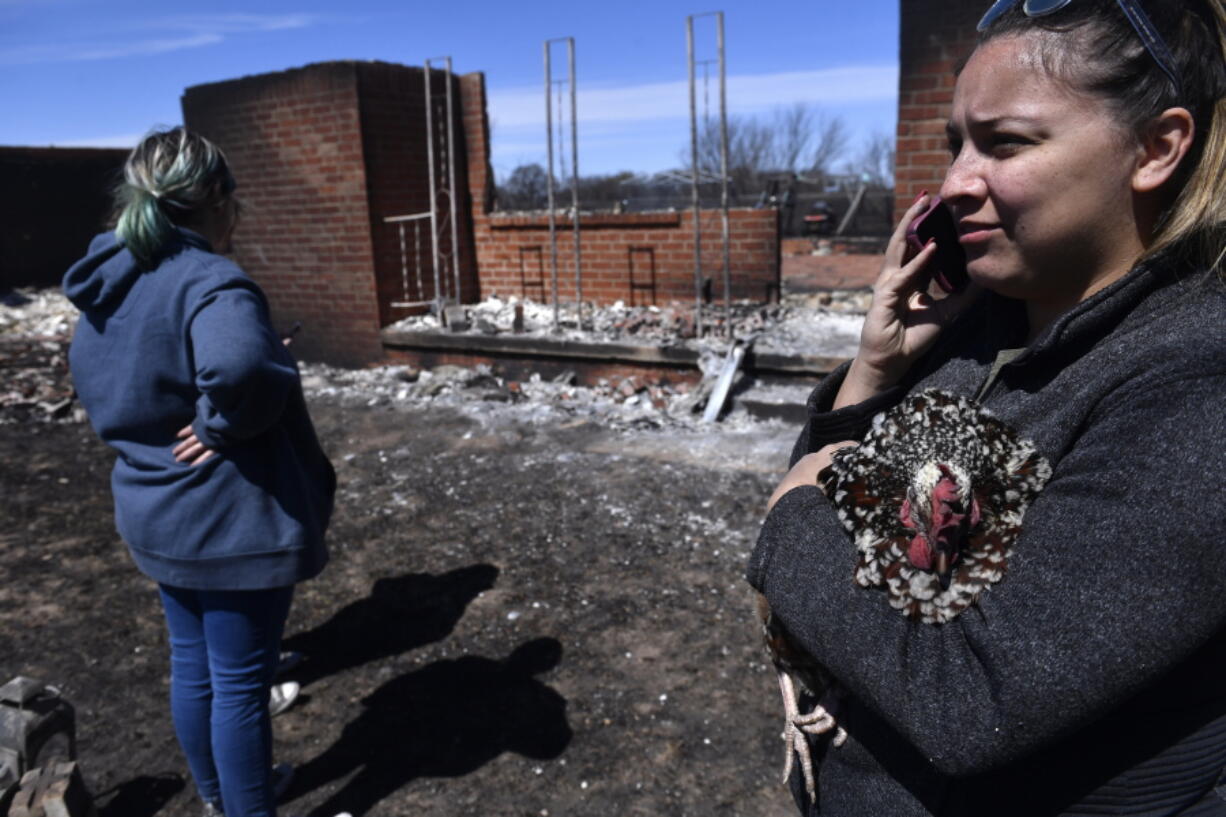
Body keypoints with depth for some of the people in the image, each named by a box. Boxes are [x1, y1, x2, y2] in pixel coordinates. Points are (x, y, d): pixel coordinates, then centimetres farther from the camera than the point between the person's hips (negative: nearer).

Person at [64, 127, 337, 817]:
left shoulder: (111, 283, 6)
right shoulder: (208, 281, -23)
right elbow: (239, 365, -45)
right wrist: (226, 425, -26)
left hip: (158, 514, 9)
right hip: (233, 520, -9)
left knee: (193, 666, 23)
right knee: (240, 683, 8)